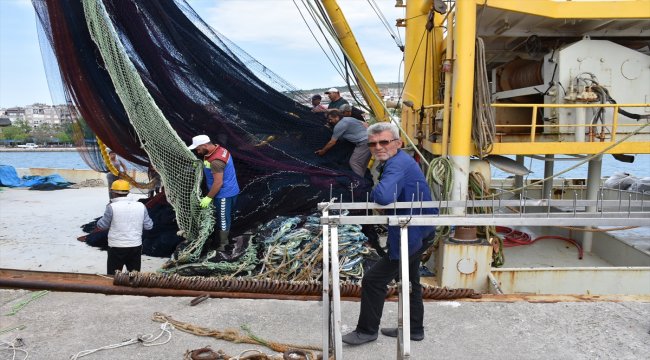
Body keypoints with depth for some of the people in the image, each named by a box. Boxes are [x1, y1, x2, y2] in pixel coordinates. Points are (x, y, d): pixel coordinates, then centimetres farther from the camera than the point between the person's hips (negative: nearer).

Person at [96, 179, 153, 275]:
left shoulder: (112, 207, -13)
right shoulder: (140, 206, -3)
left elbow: (102, 226, -2)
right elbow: (148, 226, 2)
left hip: (116, 247, -3)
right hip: (136, 246, 3)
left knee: (113, 276, 9)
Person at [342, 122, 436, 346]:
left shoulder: (398, 165, -26)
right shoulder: (397, 161, 8)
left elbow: (384, 196, -41)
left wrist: (372, 194, -20)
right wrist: (378, 195, -4)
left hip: (411, 234, -11)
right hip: (417, 231, 11)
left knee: (373, 280, -2)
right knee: (410, 281, 24)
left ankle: (367, 331, 15)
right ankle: (414, 329, 41)